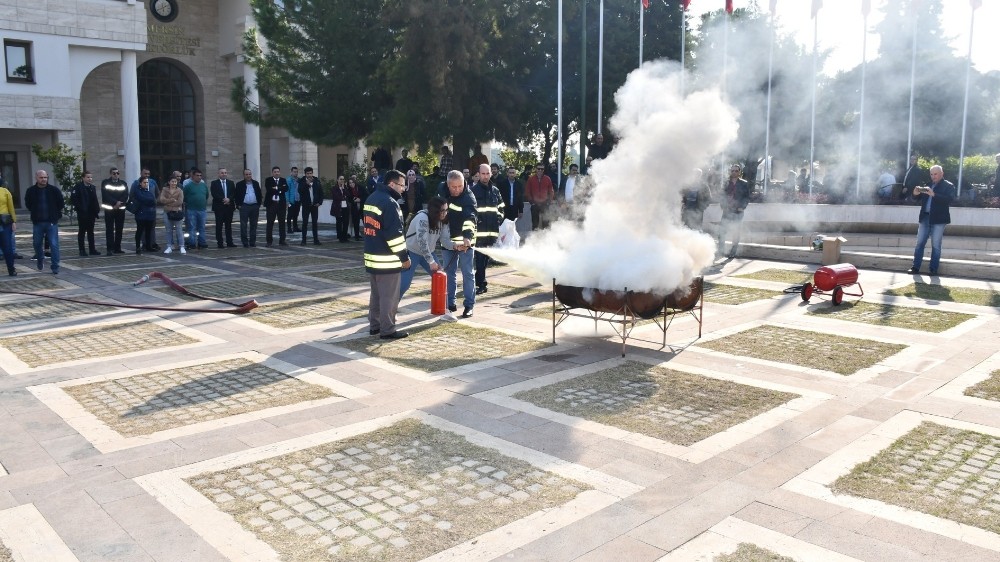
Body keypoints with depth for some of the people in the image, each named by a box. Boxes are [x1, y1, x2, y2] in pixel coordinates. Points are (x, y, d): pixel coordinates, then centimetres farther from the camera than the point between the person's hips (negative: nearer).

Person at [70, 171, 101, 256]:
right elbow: (73, 198, -13)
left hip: (91, 214, 6)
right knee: (81, 232, 1)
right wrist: (79, 208, -15)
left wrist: (96, 212, 8)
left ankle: (92, 249, 16)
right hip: (82, 214, -6)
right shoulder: (78, 187, -7)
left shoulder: (93, 187, 12)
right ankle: (82, 251, 5)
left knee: (90, 232, 11)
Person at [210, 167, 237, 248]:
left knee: (229, 225, 7)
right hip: (219, 207, -3)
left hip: (229, 206, 3)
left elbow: (234, 193, 4)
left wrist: (229, 199, -14)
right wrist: (223, 199, -17)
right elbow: (214, 194, -8)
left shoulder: (231, 183, 12)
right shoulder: (214, 183, 2)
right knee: (219, 225, -1)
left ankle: (229, 242, 11)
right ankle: (220, 242, 3)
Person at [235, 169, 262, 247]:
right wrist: (239, 205, -6)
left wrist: (259, 204, 4)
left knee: (253, 225, 6)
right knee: (243, 225, -4)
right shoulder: (239, 184, 2)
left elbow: (260, 194, 12)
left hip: (255, 206, 3)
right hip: (244, 206, -3)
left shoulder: (256, 183, 10)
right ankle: (245, 242, 0)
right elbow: (237, 196, 2)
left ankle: (252, 242, 12)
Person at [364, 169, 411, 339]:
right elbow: (394, 234, -20)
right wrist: (404, 256, -13)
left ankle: (374, 325, 23)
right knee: (389, 296, -2)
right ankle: (387, 330, 3)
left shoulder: (372, 199, 14)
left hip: (371, 255, 9)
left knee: (376, 294, 17)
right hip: (387, 259, -9)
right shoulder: (390, 203, -17)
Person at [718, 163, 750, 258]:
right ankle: (720, 249, 3)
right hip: (727, 211, 2)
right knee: (722, 230, -4)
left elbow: (747, 198, 2)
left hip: (738, 212, -2)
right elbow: (723, 196, 14)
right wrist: (723, 205, -1)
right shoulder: (727, 183, 10)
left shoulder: (744, 184, 3)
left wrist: (742, 207, -10)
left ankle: (733, 252, 7)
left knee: (736, 232, 1)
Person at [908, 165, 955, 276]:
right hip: (925, 217, 5)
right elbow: (919, 199, 15)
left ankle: (933, 269, 4)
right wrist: (916, 194, -8)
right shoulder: (927, 185, 14)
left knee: (936, 246, -1)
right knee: (920, 243, 3)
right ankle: (915, 267, 6)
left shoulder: (948, 186, -1)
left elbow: (949, 199, -16)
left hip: (938, 219, -5)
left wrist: (934, 194, -27)